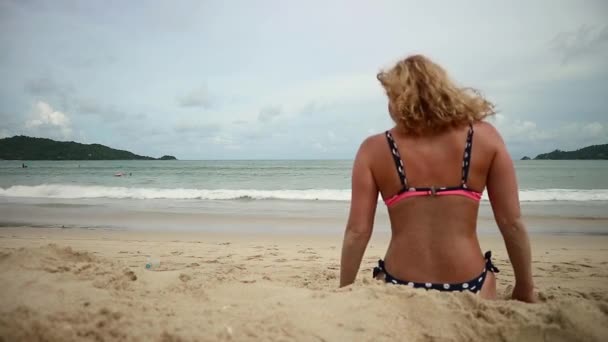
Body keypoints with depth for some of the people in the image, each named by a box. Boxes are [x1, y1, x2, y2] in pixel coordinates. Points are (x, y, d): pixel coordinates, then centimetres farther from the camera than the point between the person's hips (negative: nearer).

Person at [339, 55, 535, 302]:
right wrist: (525, 287, 13)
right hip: (470, 287, 1)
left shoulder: (374, 149, -5)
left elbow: (357, 232, -5)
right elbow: (512, 223, 0)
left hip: (400, 288, 0)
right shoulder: (485, 137, -2)